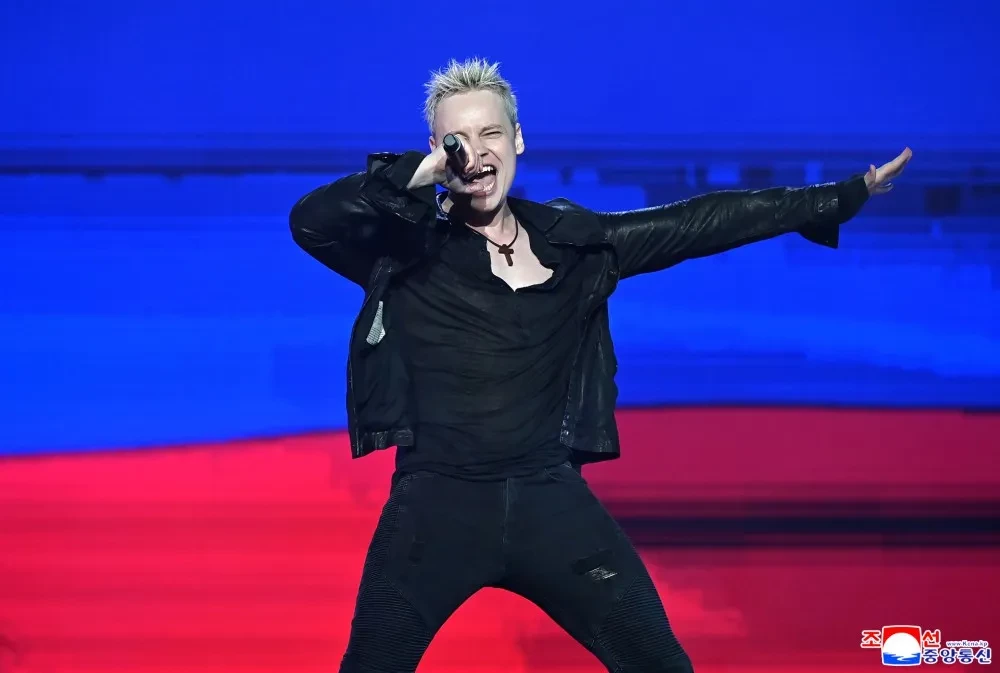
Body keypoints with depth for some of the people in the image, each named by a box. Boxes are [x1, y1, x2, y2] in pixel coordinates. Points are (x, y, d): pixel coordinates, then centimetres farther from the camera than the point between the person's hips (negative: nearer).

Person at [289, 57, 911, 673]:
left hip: (552, 500, 3)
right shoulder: (405, 243, -2)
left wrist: (841, 198, 14)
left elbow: (699, 223, 11)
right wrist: (412, 177, -23)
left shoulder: (571, 240, 8)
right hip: (439, 504, -3)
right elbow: (310, 222, -17)